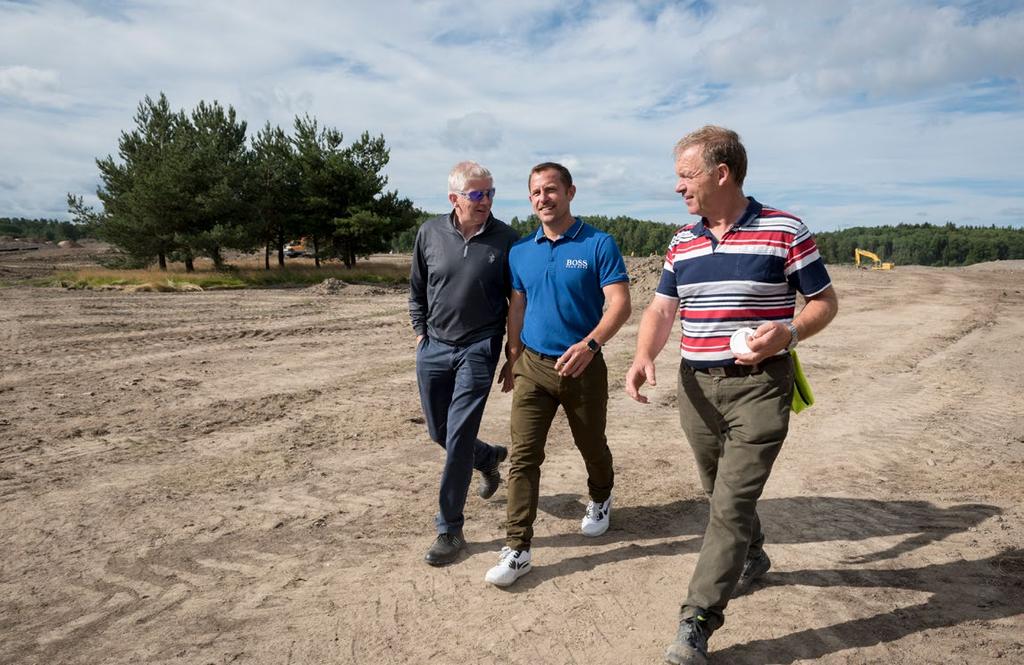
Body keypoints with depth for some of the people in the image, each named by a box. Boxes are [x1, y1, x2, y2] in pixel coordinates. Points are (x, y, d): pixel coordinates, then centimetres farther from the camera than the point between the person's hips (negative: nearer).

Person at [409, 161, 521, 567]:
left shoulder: (506, 240, -7)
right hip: (434, 346, 4)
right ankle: (490, 458, 46)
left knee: (458, 438, -7)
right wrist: (420, 331, 8)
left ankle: (449, 530, 7)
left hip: (479, 348, -4)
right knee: (439, 432, 15)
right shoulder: (430, 233, 0)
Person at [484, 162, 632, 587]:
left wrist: (590, 344, -31)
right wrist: (513, 362, 14)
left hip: (583, 366, -3)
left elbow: (620, 305, -15)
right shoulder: (520, 252, 6)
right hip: (532, 365, 3)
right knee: (523, 457, -2)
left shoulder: (599, 245, -8)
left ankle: (600, 501, 48)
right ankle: (517, 550, 4)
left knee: (592, 446, 17)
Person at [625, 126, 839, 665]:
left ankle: (697, 621, 2)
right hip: (696, 385, 6)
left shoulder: (784, 231, -7)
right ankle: (751, 557, 47)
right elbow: (662, 307, 8)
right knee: (721, 492, 19)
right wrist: (644, 355, -11)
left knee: (732, 503, -7)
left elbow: (824, 301, -2)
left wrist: (789, 333, -22)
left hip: (758, 386, -5)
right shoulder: (682, 241, 8)